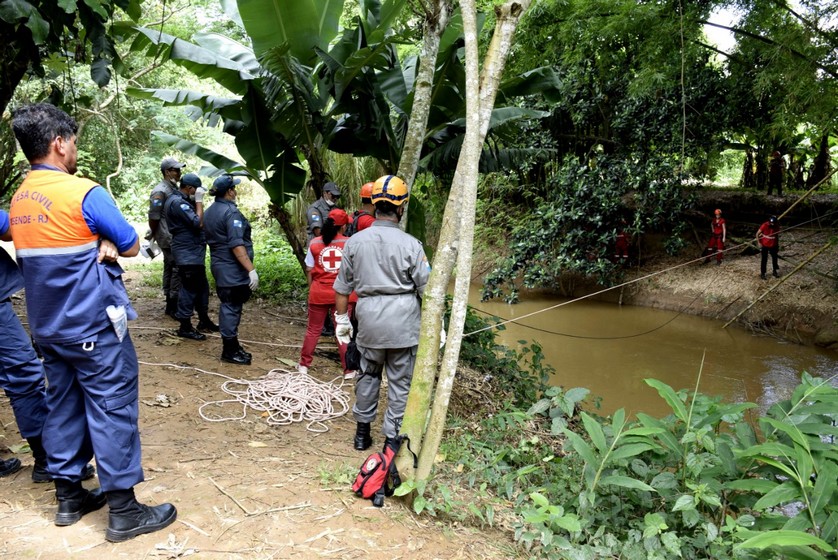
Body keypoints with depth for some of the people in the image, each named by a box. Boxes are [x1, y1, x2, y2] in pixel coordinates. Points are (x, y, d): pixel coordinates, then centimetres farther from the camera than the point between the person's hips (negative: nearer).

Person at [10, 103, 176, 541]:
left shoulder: (19, 199, 8)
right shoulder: (84, 193, -15)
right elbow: (132, 247, -8)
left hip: (48, 326, 8)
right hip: (93, 327, -8)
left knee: (63, 406, 15)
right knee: (112, 410, -2)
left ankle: (68, 496, 25)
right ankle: (123, 511, 4)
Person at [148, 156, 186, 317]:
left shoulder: (174, 189, 13)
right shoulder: (160, 191, -15)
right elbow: (153, 217, -14)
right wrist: (153, 235, -4)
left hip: (175, 237, 9)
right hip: (169, 238, -9)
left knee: (170, 269, 13)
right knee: (177, 269, -8)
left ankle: (171, 305, 21)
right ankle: (174, 307, -2)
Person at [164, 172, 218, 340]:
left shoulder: (181, 201, 16)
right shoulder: (177, 202, -18)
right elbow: (198, 223, -23)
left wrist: (197, 202, 8)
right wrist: (199, 201, -17)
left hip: (193, 253, 11)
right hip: (187, 254, -11)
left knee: (202, 286, 18)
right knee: (189, 289, -5)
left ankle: (204, 320, 29)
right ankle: (185, 327, 4)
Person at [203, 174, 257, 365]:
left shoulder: (209, 212, 13)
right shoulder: (231, 212, -17)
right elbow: (236, 245, -24)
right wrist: (251, 269, -24)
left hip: (218, 265, 10)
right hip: (233, 269, -10)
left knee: (228, 306, 17)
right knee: (232, 308, -3)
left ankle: (231, 345, 26)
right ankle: (230, 351, 4)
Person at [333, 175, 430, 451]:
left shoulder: (355, 241, -1)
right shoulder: (410, 244, -10)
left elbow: (342, 286, 6)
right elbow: (426, 289, -7)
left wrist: (341, 319, 18)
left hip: (369, 318, 3)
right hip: (403, 323, -3)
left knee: (368, 375, 21)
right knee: (400, 382, 8)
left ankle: (362, 432, 32)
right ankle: (392, 439, 15)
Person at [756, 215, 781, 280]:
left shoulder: (777, 226, -7)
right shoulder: (764, 226, -19)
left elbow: (777, 236, 6)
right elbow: (757, 234, -10)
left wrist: (778, 245, 9)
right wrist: (759, 243, -11)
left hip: (773, 246, 4)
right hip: (765, 245, -4)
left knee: (775, 259, 12)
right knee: (764, 260, 3)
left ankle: (775, 272, 28)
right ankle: (762, 273, 12)